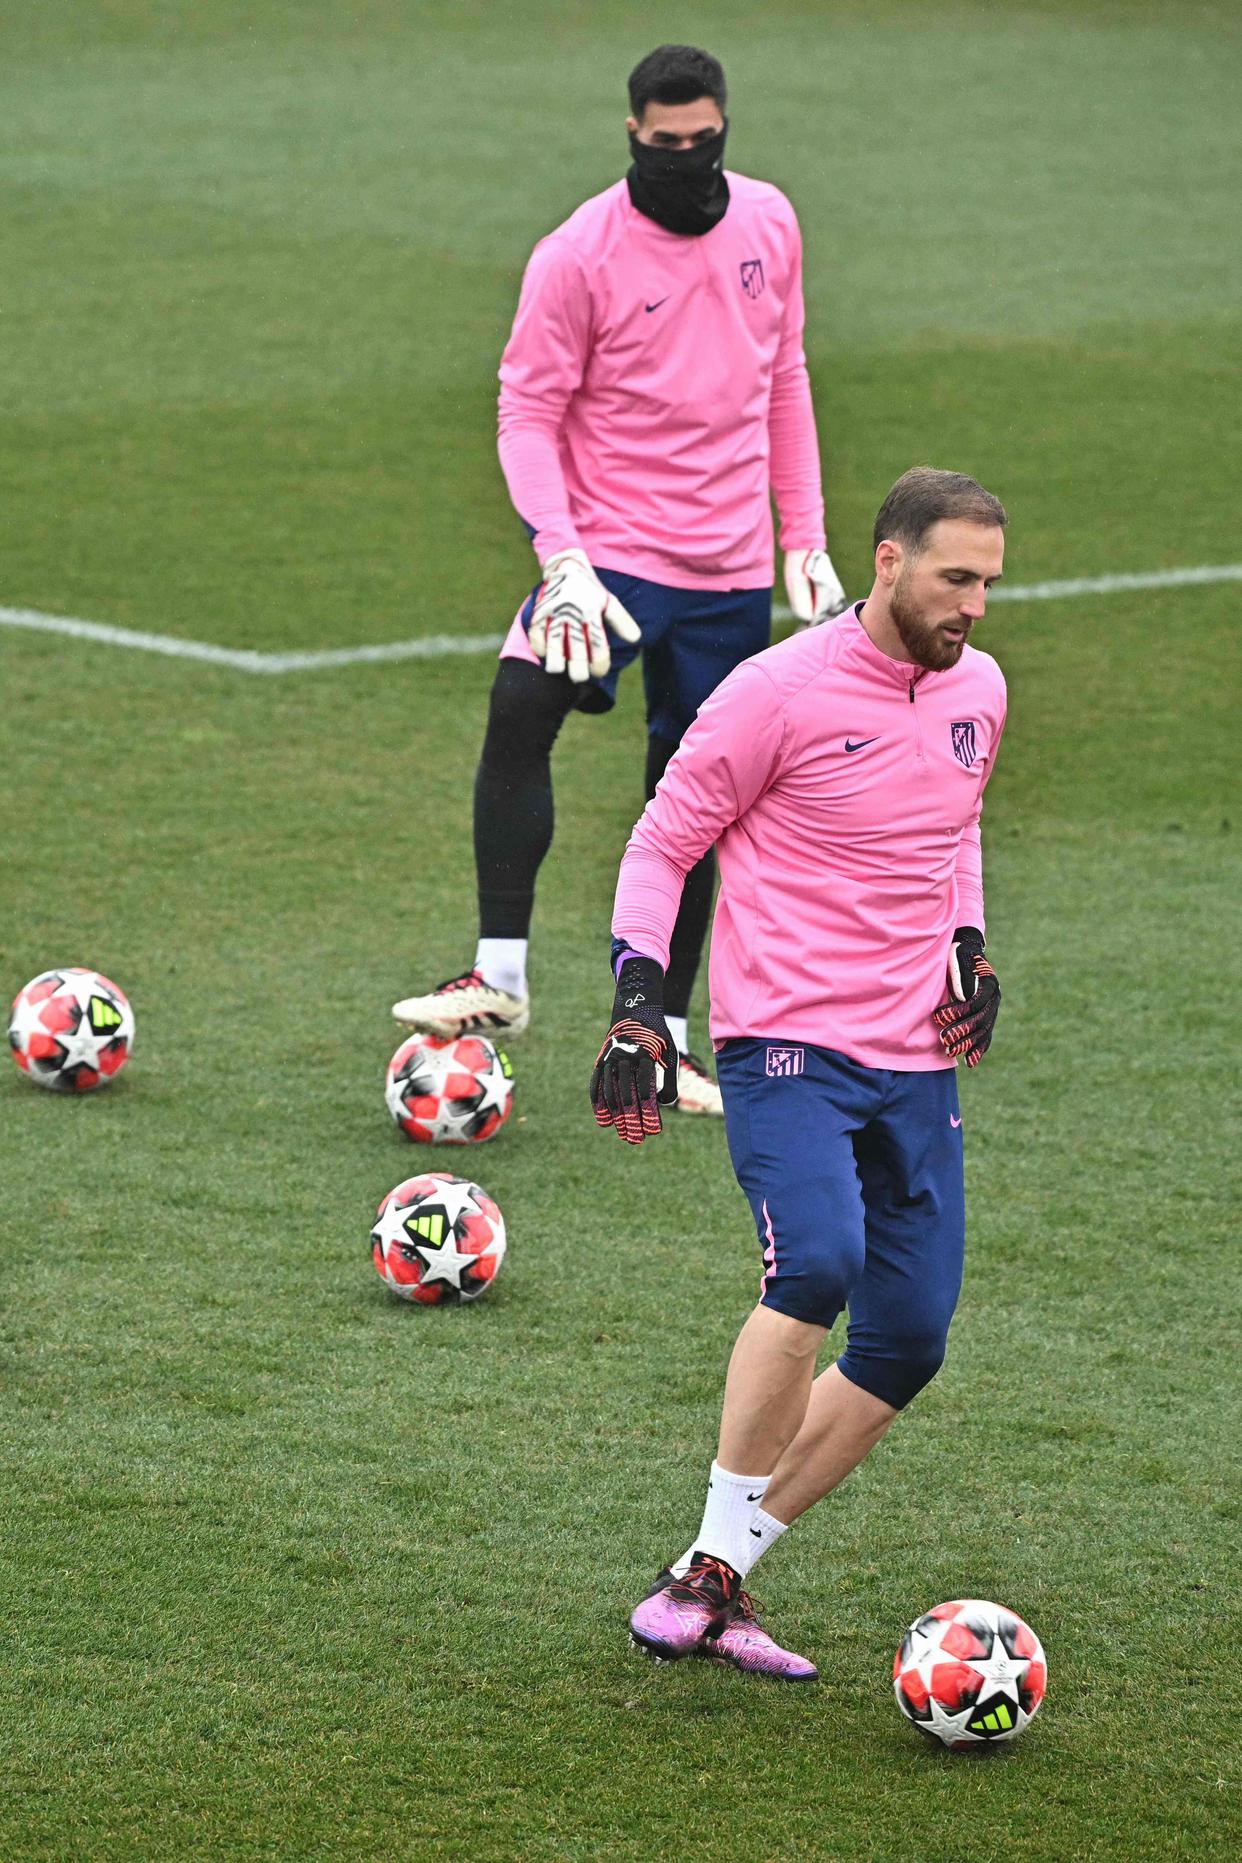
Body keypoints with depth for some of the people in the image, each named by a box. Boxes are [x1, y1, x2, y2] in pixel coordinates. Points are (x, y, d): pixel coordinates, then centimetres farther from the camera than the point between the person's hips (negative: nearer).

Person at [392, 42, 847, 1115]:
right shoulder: (579, 255, -11)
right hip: (614, 544, -4)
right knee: (520, 712, -29)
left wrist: (806, 540, 13)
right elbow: (528, 412, -9)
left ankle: (661, 1037, 20)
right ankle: (501, 978, -25)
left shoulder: (768, 223, 4)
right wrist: (561, 559, -21)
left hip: (732, 568, 4)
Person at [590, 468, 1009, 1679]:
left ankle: (719, 1580, 13)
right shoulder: (782, 691, -10)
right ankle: (712, 1563, -16)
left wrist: (968, 947, 13)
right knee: (818, 1265, -29)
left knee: (908, 1343, 2)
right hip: (786, 1041, -7)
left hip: (916, 1059, 7)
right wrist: (637, 1003, -12)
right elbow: (663, 842, -2)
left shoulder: (977, 690, 10)